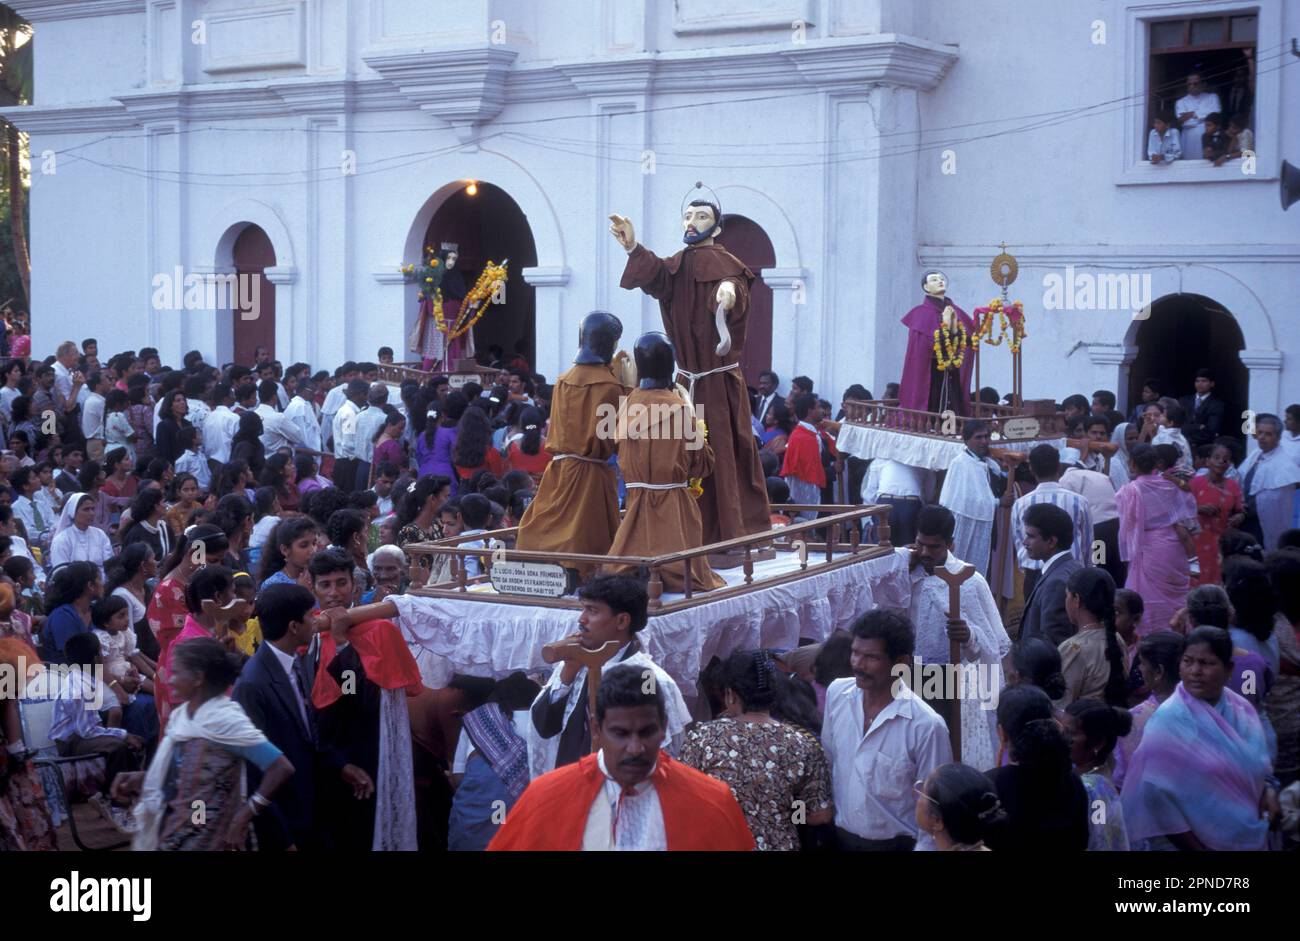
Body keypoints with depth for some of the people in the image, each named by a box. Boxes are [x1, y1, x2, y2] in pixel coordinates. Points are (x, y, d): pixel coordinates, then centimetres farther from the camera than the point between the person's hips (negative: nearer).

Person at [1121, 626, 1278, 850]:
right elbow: (1155, 794, -20)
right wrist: (1195, 846, -18)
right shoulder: (1167, 720, -17)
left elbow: (1257, 767, 13)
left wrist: (1268, 790, -7)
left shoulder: (1242, 710, -1)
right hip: (1190, 842, -5)